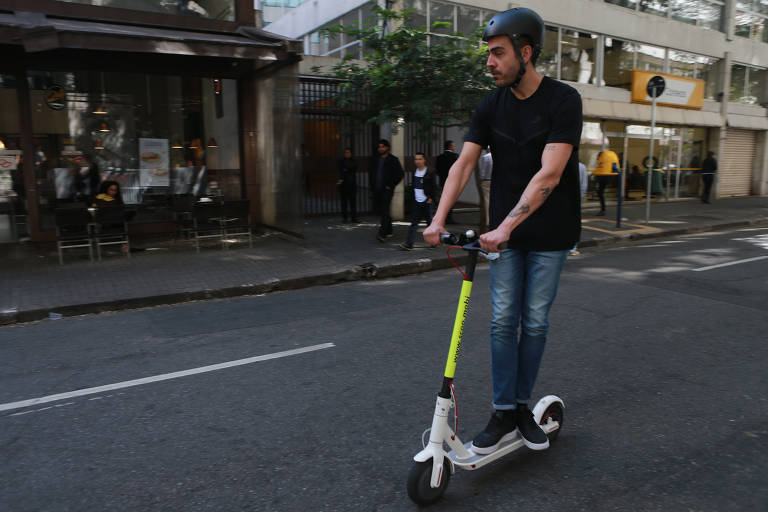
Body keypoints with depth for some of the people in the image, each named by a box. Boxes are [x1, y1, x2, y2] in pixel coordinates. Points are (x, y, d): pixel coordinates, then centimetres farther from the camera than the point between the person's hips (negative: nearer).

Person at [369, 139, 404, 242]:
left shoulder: (393, 160, -2)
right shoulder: (375, 159, 13)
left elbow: (400, 174, -2)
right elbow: (371, 172, 23)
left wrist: (391, 185, -9)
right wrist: (372, 185, 12)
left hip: (387, 189, -6)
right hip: (377, 189, 6)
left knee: (385, 210, -13)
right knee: (378, 207, 10)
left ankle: (382, 234, -20)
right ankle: (388, 231, 27)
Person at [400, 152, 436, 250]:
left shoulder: (429, 172, -7)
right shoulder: (415, 172, 10)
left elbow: (433, 187, -6)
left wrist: (431, 198, -11)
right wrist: (413, 198, 14)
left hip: (426, 202, -5)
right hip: (416, 202, 5)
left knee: (430, 221, 6)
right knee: (414, 223, -1)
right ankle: (409, 244, -6)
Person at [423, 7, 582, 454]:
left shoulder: (563, 100, -13)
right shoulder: (492, 105, 1)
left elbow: (549, 174, -24)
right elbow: (464, 163, -4)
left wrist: (507, 226, -32)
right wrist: (439, 219, -16)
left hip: (549, 234, -3)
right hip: (505, 233, 3)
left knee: (535, 322, 5)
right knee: (503, 321, 2)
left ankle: (522, 407, 23)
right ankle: (504, 414, 13)